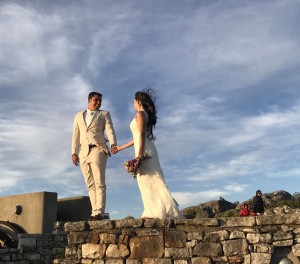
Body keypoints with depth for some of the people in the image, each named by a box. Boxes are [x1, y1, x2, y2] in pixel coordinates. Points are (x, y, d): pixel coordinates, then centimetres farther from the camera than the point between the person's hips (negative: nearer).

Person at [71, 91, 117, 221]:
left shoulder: (104, 114, 12)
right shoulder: (79, 115, 20)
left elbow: (110, 130, -4)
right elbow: (76, 136, 16)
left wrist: (113, 144, -23)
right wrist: (74, 153, 5)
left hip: (98, 150, -3)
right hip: (84, 152, 4)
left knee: (99, 183, -11)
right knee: (90, 185, 1)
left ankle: (99, 212, -16)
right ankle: (95, 212, 1)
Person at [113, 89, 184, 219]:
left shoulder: (140, 113, -4)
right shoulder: (146, 115, 23)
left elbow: (141, 135, -15)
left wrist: (139, 154, -22)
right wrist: (121, 147, 33)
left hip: (144, 150, -9)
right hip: (146, 150, 9)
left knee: (149, 181, -9)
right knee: (151, 182, 4)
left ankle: (160, 211, -10)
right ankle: (155, 212, 2)